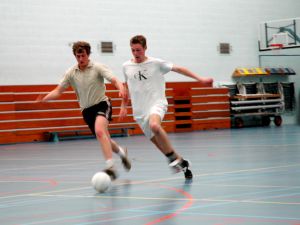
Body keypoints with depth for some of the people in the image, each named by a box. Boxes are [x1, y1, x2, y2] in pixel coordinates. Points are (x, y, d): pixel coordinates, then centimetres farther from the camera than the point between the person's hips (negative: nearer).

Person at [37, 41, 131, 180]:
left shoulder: (98, 68, -9)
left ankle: (110, 166, -34)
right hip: (86, 110, 5)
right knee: (104, 140, 10)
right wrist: (44, 98, -17)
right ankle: (121, 152, 42)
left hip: (102, 104, -4)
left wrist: (121, 89, -42)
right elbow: (58, 90, 1)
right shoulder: (71, 73, 1)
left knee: (100, 131, -31)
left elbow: (115, 81, -19)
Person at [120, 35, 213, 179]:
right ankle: (182, 163, 19)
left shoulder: (156, 63, -2)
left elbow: (178, 69, 1)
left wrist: (200, 79, -4)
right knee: (158, 142, 0)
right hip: (139, 111, 4)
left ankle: (173, 158, -23)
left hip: (157, 104, -4)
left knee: (154, 125, -36)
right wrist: (124, 105, 24)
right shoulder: (126, 66, 7)